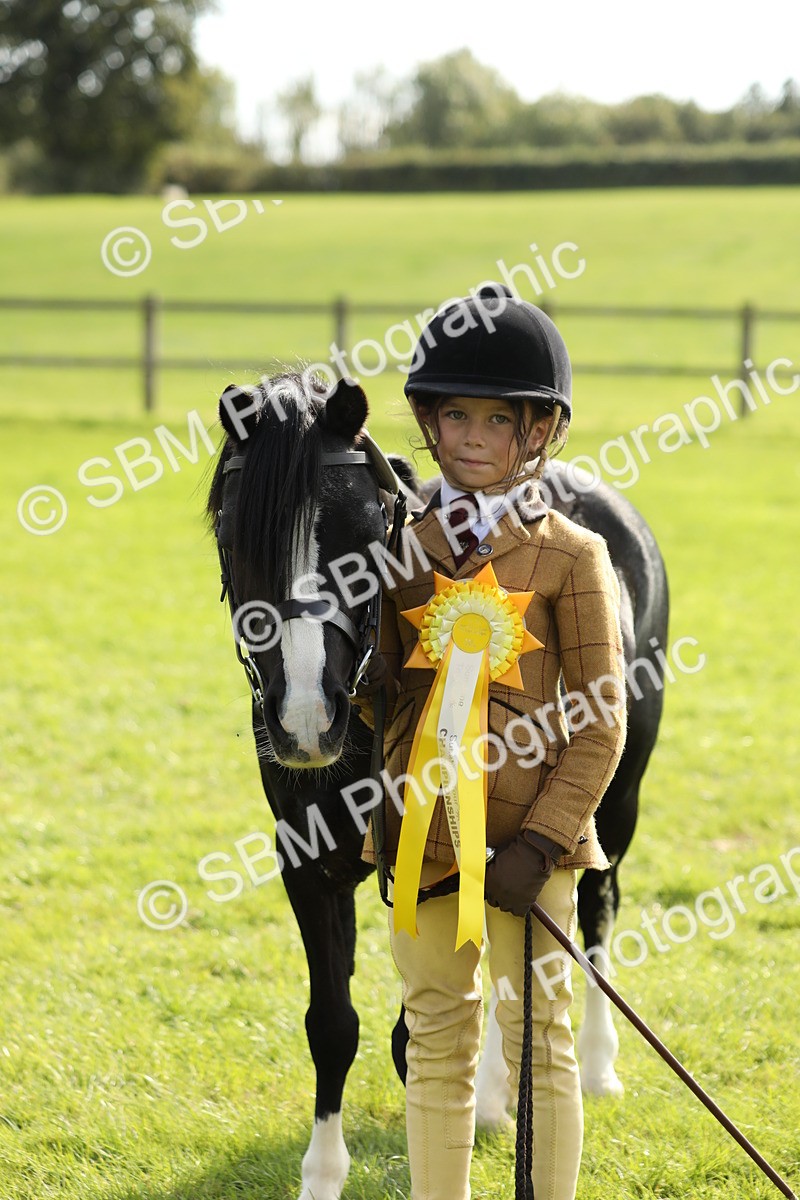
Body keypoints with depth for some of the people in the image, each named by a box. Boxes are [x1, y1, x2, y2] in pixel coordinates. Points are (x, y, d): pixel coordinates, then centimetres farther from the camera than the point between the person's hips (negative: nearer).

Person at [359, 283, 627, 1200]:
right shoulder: (403, 545, 5)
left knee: (537, 1039, 5)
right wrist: (387, 810, -4)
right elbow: (380, 688, 11)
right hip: (420, 835, 3)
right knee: (437, 1045, 12)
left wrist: (542, 839, -14)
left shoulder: (569, 557, -5)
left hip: (525, 837, -3)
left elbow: (601, 720, -6)